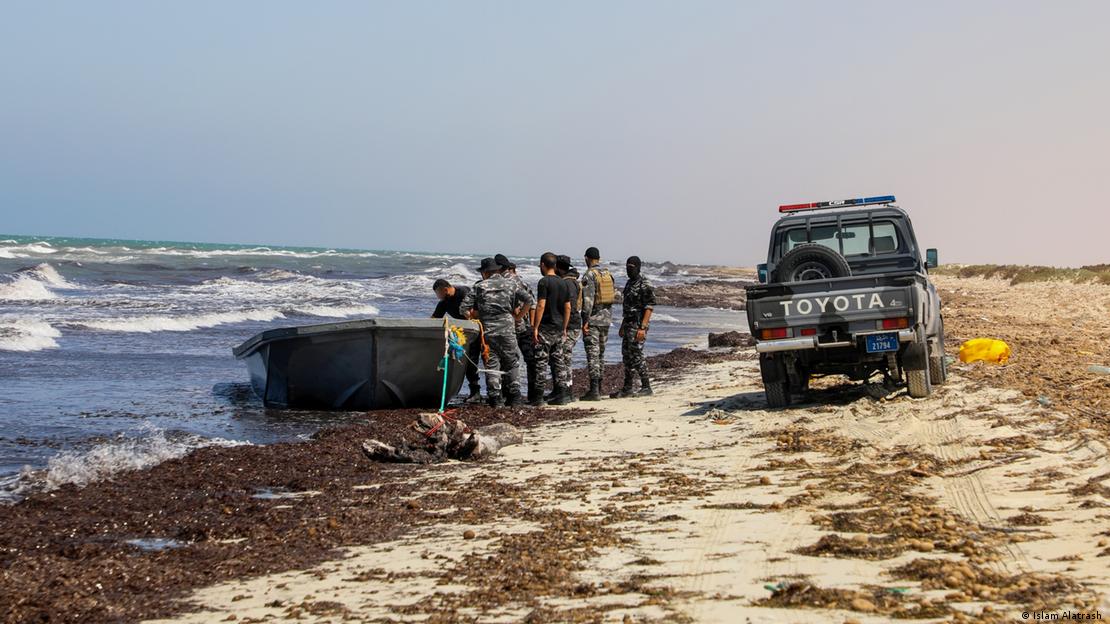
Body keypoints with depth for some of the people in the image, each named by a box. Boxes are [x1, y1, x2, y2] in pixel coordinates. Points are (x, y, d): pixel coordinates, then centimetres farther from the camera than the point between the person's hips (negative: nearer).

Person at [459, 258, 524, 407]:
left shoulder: (479, 286, 1)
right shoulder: (510, 285, 7)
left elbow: (463, 308, -2)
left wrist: (474, 316, 15)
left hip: (487, 331, -1)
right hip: (507, 330, 1)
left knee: (491, 365, 4)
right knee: (512, 364, 12)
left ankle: (495, 397, 1)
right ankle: (515, 396, 9)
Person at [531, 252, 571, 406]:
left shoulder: (544, 282, -11)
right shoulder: (562, 283, 11)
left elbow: (541, 306, -17)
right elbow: (568, 307, 13)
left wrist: (535, 327, -14)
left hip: (545, 328, -7)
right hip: (559, 329, 7)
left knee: (541, 362, -5)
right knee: (557, 361, 11)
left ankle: (539, 397, -6)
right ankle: (560, 396, 12)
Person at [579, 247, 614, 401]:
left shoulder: (589, 275, -12)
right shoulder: (608, 274, 11)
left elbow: (588, 300, -19)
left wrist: (585, 321, -17)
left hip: (593, 319, -8)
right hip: (606, 318, 8)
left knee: (593, 354, -8)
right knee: (600, 353, 15)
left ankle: (594, 391, -12)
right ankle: (598, 389, 21)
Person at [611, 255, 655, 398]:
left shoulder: (645, 284, -13)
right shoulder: (629, 283, 16)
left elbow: (649, 307, -18)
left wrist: (642, 328, -24)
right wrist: (622, 326, 21)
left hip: (638, 325, -9)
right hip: (628, 324, 9)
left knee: (636, 355, -9)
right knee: (627, 355, 9)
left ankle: (646, 387, -2)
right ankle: (627, 388, 14)